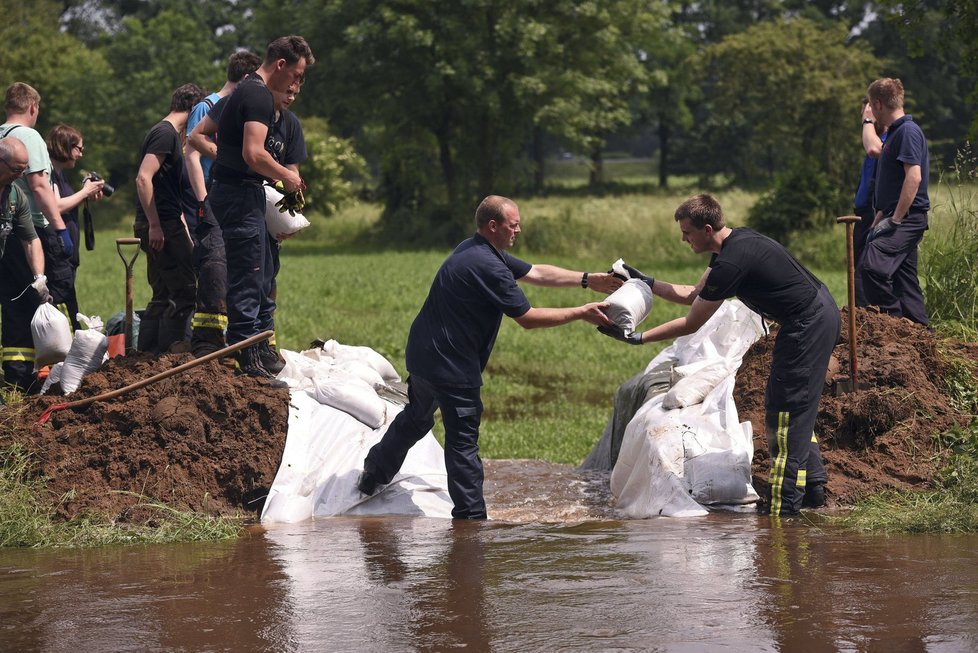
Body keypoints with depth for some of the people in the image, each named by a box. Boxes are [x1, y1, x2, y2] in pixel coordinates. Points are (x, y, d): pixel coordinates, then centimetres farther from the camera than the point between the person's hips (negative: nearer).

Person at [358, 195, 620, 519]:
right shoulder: (488, 267, -23)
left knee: (416, 419, 28)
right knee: (463, 440, -3)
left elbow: (536, 273, 16)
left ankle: (373, 476, 41)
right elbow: (528, 318, -20)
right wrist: (581, 313, -13)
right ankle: (470, 514, 0)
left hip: (422, 355, 10)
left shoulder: (479, 251, 10)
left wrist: (588, 280, 10)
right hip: (452, 367, -10)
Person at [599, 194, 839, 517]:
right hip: (822, 312, 10)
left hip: (808, 326, -10)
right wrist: (648, 283, 13)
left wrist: (637, 338, -12)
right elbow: (694, 295, 19)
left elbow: (692, 323, -16)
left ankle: (784, 508, -4)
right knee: (794, 408, 20)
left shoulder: (732, 262, -24)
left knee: (785, 412, -6)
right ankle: (813, 487, 25)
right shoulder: (736, 241, 8)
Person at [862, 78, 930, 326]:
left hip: (907, 218, -11)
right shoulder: (895, 133, 20)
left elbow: (914, 177, -22)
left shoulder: (908, 131, -12)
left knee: (873, 265, -25)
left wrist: (894, 219, -22)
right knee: (904, 278, 10)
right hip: (897, 218, 11)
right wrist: (879, 220, 22)